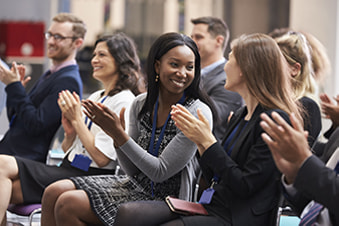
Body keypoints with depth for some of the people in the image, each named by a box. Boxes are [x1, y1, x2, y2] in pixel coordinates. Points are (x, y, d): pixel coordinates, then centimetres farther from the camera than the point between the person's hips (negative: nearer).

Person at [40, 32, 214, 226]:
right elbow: (133, 171, 7)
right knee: (54, 193, -5)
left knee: (68, 204, -18)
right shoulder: (141, 104, 3)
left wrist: (119, 134, -20)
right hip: (137, 185, 7)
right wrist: (116, 135, -11)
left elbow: (160, 172, -18)